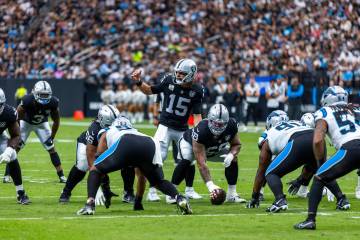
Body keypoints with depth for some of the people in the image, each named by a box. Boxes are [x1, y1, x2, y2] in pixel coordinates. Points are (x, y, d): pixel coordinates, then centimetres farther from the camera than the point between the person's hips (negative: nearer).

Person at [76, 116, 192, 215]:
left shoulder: (106, 133, 38)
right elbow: (141, 176, 49)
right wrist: (138, 201, 56)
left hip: (125, 145, -4)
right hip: (150, 144, 4)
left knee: (95, 170, 13)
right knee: (159, 181, 25)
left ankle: (90, 204, -8)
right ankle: (179, 198, -2)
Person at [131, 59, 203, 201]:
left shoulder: (196, 91, -7)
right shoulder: (169, 80, -8)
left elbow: (197, 114, -4)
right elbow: (150, 91, 7)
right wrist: (138, 82, -9)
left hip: (183, 129, 2)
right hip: (166, 126, -2)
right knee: (159, 156, -16)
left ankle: (189, 190, 25)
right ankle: (152, 191, -7)